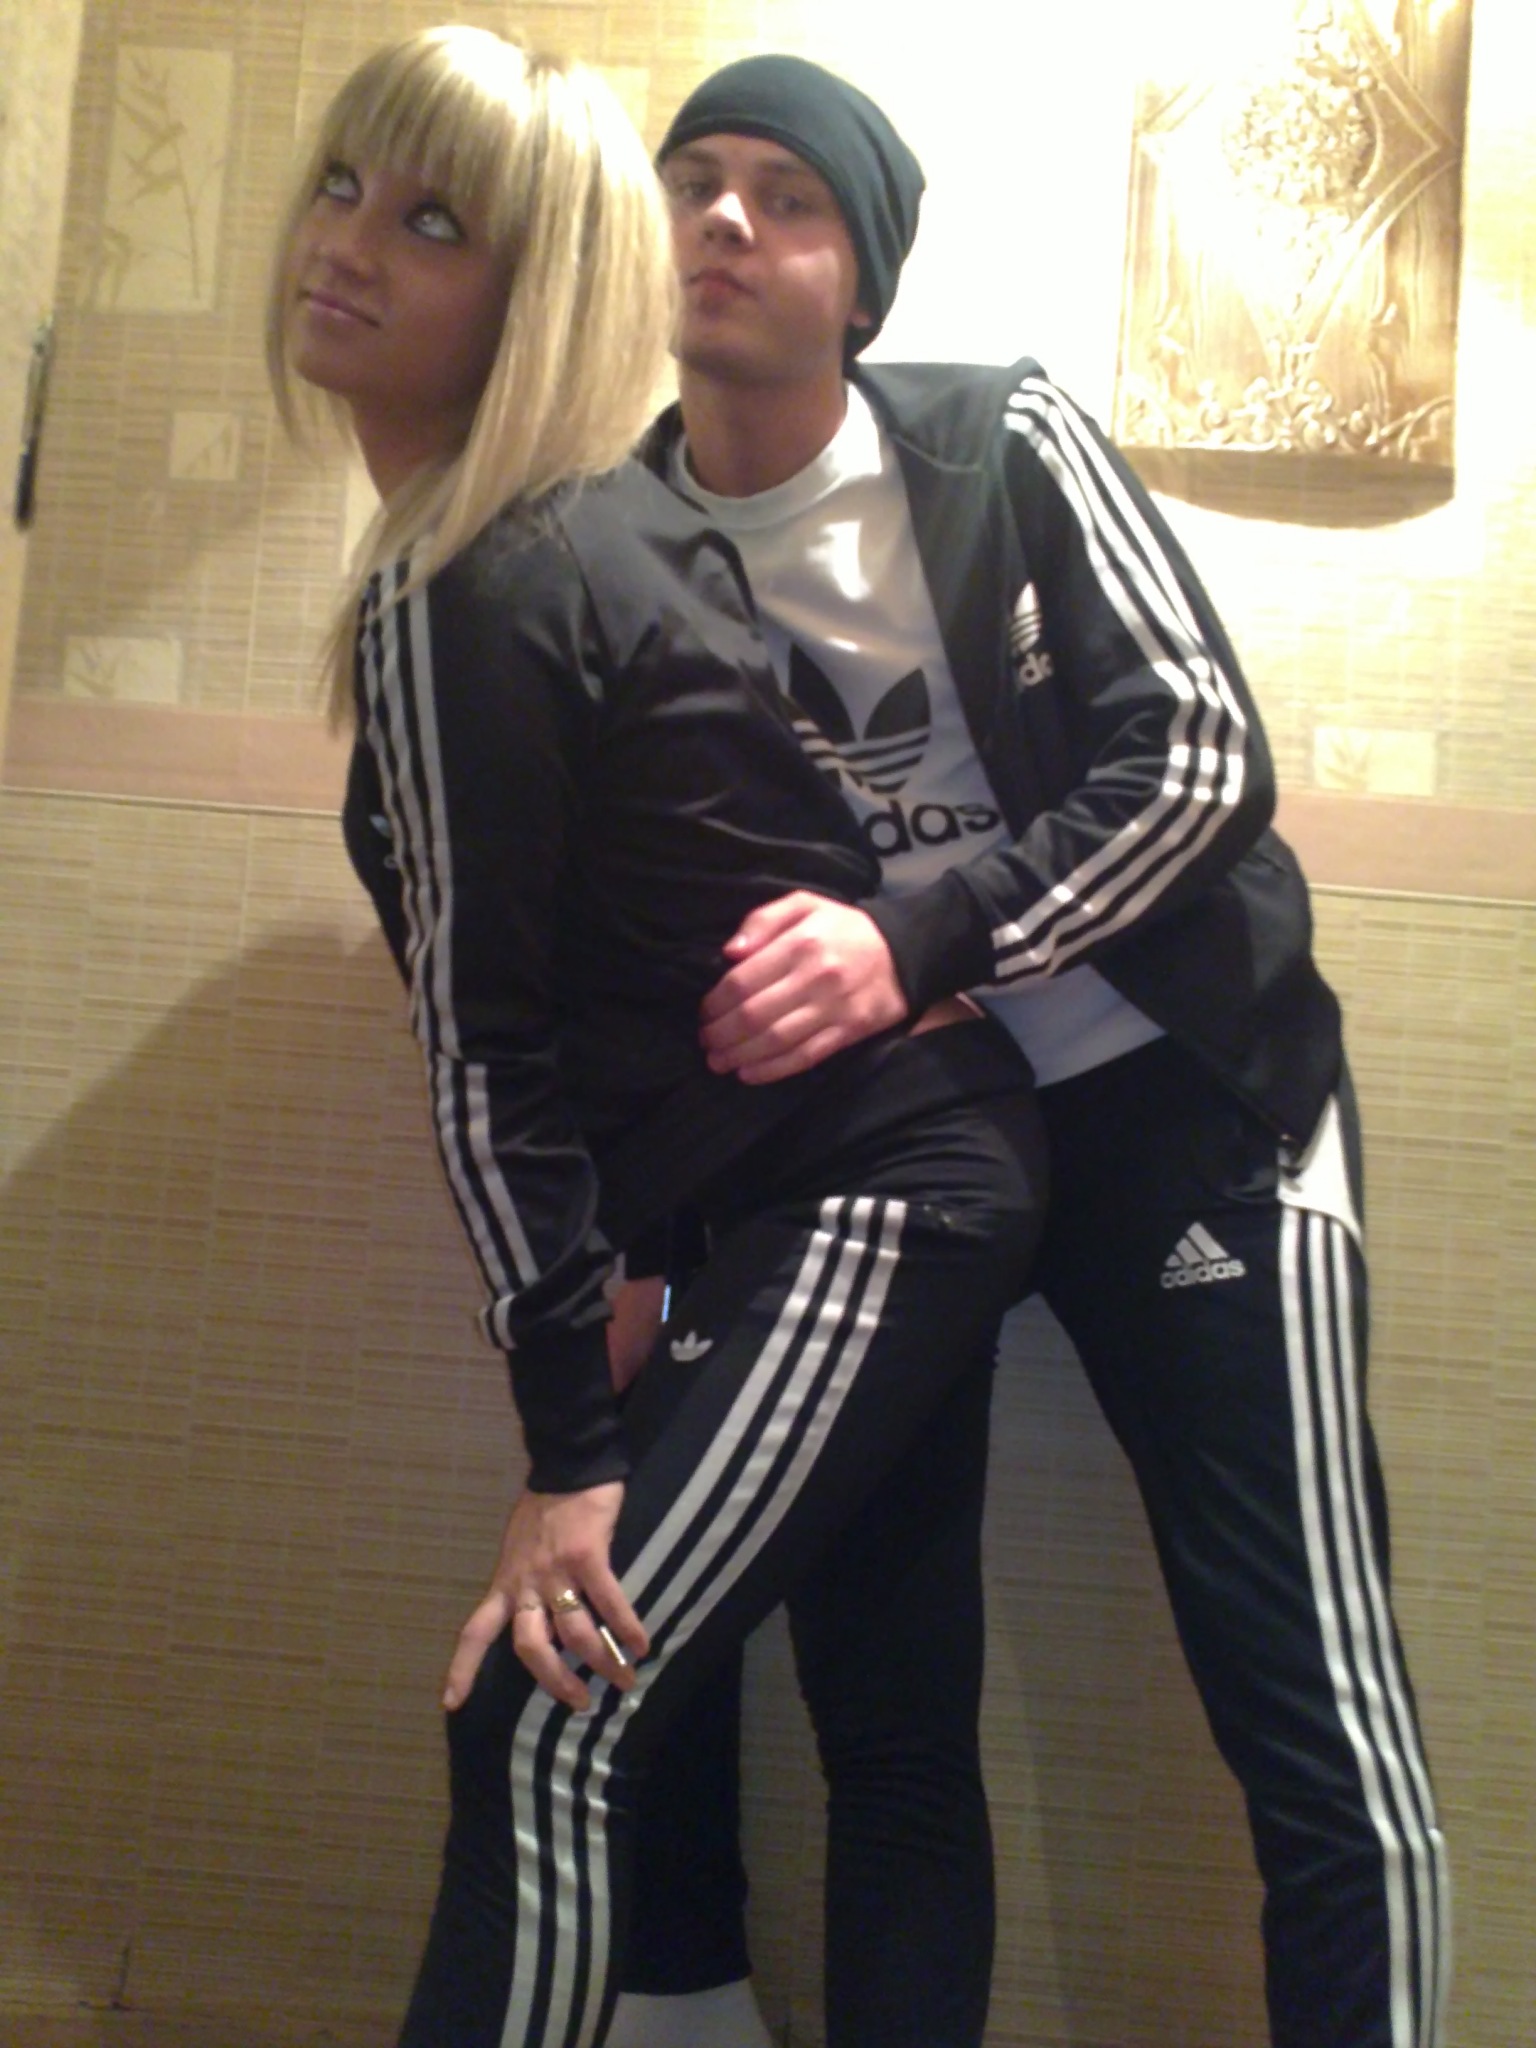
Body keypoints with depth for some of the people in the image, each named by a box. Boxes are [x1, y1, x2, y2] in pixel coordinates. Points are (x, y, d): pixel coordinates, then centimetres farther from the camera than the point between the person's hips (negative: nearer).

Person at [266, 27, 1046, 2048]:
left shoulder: (452, 605, -15)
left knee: (540, 1742, -9)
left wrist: (572, 1446, -14)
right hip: (920, 1163, 10)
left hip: (866, 1198, -10)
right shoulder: (617, 518, 13)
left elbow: (488, 1043, -16)